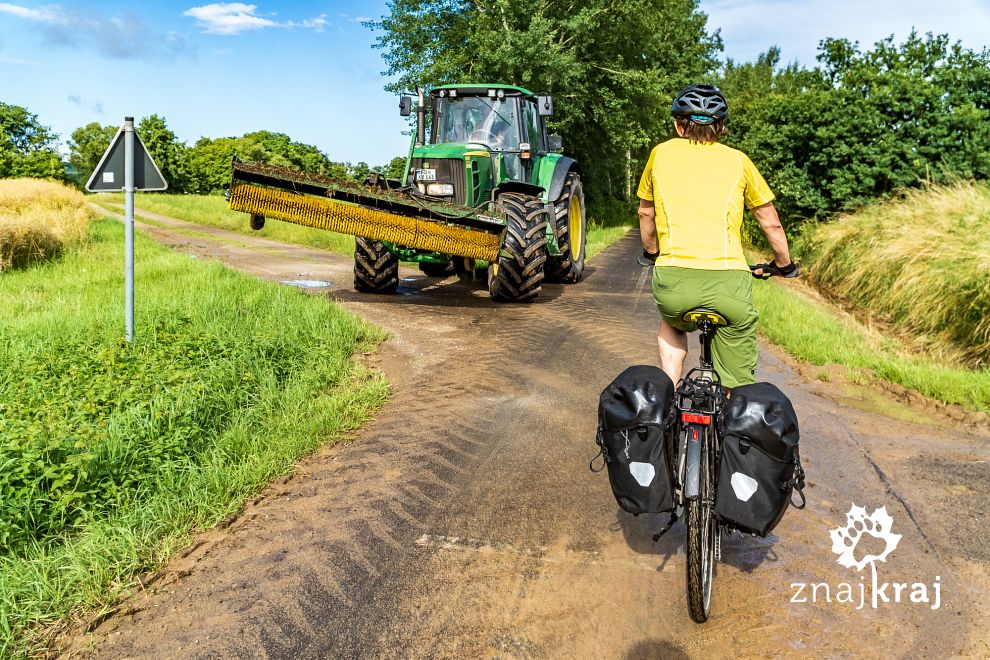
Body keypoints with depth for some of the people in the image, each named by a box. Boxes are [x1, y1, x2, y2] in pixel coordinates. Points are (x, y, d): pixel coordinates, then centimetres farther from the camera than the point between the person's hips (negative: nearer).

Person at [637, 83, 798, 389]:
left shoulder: (661, 153, 16)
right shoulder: (737, 160, 15)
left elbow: (646, 213, 28)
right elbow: (771, 223, 21)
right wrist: (784, 265, 37)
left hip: (673, 280, 1)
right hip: (729, 283, 0)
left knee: (671, 323, 35)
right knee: (738, 388, 13)